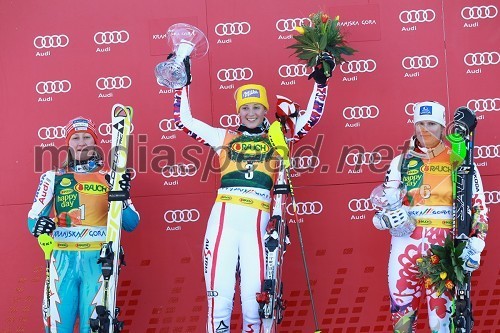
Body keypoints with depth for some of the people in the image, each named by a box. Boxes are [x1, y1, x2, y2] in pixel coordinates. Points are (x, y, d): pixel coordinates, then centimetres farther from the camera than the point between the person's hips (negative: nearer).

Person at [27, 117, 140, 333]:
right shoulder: (54, 178, 13)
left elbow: (131, 224, 7)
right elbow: (33, 218, 9)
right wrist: (39, 225, -15)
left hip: (98, 260, 0)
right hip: (63, 259, 1)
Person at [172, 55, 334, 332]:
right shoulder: (225, 138, 20)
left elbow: (311, 117, 18)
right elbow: (183, 120, 21)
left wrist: (321, 81, 13)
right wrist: (183, 82, 20)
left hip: (257, 220, 0)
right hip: (223, 217, 0)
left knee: (255, 296, -5)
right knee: (219, 294, -5)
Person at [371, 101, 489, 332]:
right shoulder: (400, 162, 12)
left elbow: (478, 207, 6)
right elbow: (383, 208, 15)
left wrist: (475, 245, -6)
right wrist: (387, 218, -7)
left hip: (445, 246, -2)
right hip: (405, 244, 3)